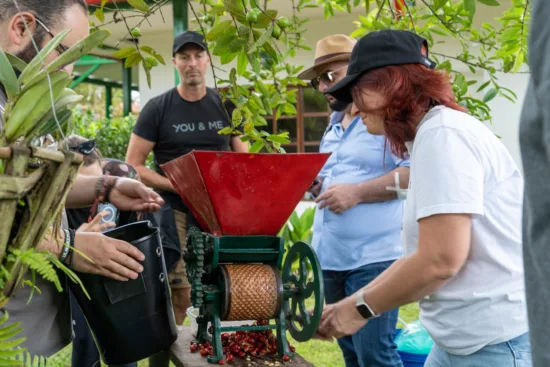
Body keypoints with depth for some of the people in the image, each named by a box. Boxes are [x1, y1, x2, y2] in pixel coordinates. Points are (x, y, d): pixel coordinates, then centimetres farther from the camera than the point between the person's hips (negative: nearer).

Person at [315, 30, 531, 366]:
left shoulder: (442, 133, -15)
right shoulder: (430, 137, 13)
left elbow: (441, 259, -22)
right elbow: (420, 259, 15)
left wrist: (361, 308, -10)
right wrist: (349, 304, 11)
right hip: (469, 338, 9)